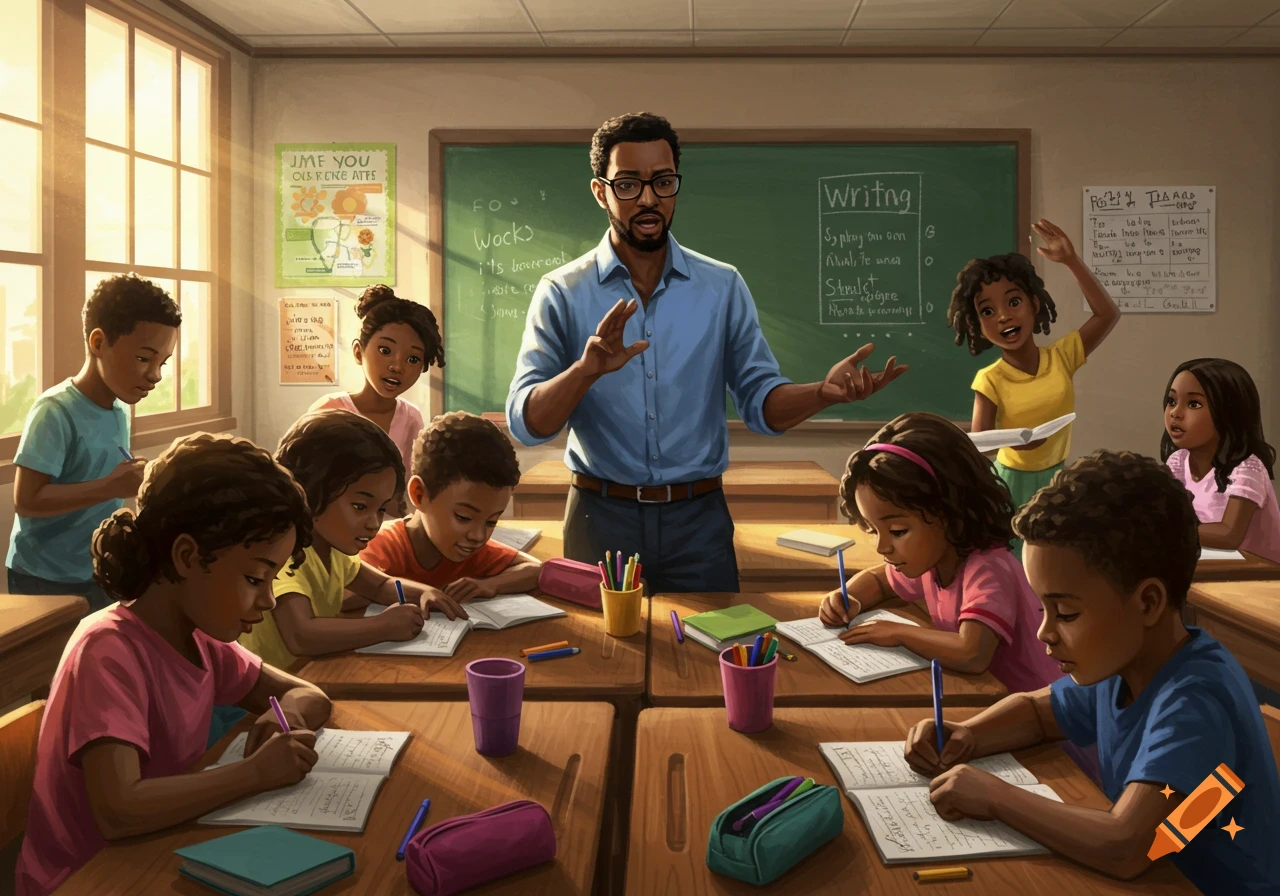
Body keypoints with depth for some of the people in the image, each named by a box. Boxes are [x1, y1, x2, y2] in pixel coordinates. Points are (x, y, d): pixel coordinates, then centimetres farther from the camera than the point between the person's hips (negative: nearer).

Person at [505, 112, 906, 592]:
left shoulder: (722, 287, 4)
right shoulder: (563, 293, -3)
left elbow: (760, 400, 2)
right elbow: (526, 422, -10)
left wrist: (824, 392, -18)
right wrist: (587, 370, -29)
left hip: (698, 519, 2)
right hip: (601, 518, -1)